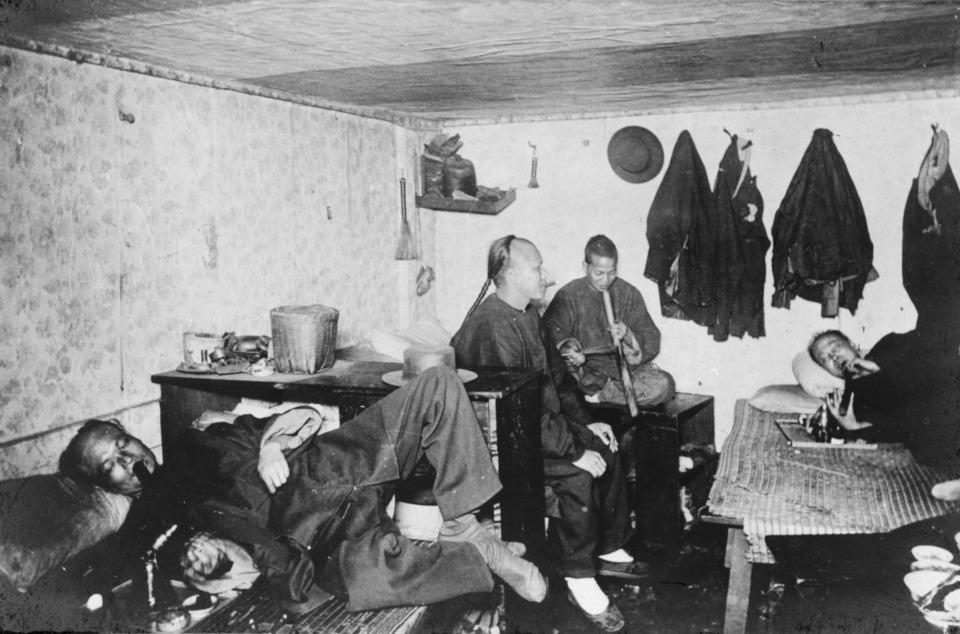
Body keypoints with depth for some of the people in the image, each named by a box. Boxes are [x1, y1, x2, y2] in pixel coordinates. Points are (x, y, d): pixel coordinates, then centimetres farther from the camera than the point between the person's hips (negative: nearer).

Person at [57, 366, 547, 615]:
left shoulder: (202, 441, 23)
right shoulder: (153, 517, 10)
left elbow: (302, 418, 16)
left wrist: (272, 445, -4)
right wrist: (206, 560, -22)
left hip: (344, 458, 6)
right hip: (334, 539, -6)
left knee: (439, 384, -9)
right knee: (360, 579, -43)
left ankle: (460, 524, -13)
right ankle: (480, 556, -19)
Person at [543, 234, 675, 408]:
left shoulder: (629, 293, 7)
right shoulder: (568, 296, 1)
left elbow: (652, 342, 4)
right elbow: (550, 332, -10)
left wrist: (627, 336, -17)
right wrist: (567, 350, -31)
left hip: (625, 367, 2)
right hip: (585, 371, -2)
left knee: (663, 385, -25)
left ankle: (597, 394, -22)